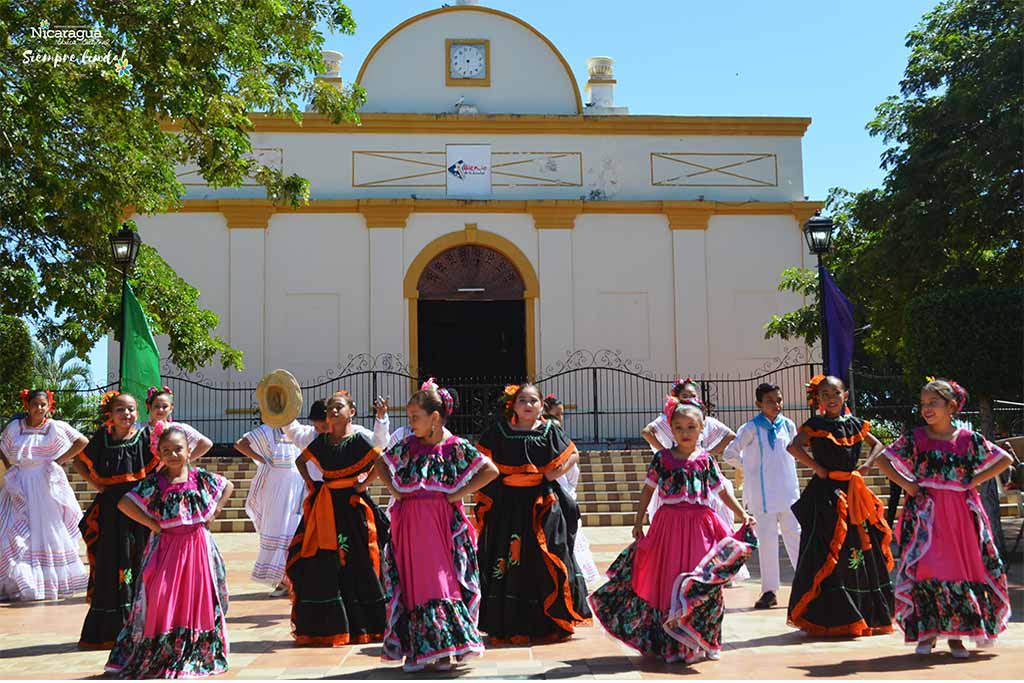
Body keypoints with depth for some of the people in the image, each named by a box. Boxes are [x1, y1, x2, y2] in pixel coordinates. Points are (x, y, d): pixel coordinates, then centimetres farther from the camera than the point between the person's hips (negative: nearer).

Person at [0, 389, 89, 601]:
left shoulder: (56, 427, -2)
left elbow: (83, 442, 1)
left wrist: (60, 460, -3)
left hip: (47, 486, -1)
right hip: (21, 487, 1)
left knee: (49, 532, 6)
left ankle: (54, 581, 15)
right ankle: (18, 582, 2)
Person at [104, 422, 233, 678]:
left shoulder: (201, 477, 0)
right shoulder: (155, 482, -6)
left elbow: (228, 486, 14)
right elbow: (124, 503, -10)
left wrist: (214, 513, 4)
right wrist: (152, 524, -11)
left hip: (198, 546, 2)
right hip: (167, 548, -2)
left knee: (200, 597, 8)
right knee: (163, 597, -4)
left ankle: (199, 653, 22)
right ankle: (162, 655, 10)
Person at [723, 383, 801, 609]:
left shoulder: (788, 425, 4)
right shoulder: (751, 429, -8)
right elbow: (730, 454, -2)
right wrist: (750, 466, 5)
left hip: (788, 491, 3)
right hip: (762, 494, -3)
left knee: (795, 536, 4)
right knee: (767, 540, 2)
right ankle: (769, 590, 9)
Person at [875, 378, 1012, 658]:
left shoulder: (969, 439, 3)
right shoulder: (916, 438, 2)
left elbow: (1005, 459, 10)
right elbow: (882, 460, 6)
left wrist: (974, 481, 0)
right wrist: (905, 484, -3)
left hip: (961, 512, 1)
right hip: (926, 511, -1)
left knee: (964, 569, 3)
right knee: (925, 568, -8)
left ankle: (956, 635, 14)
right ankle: (926, 632, 3)